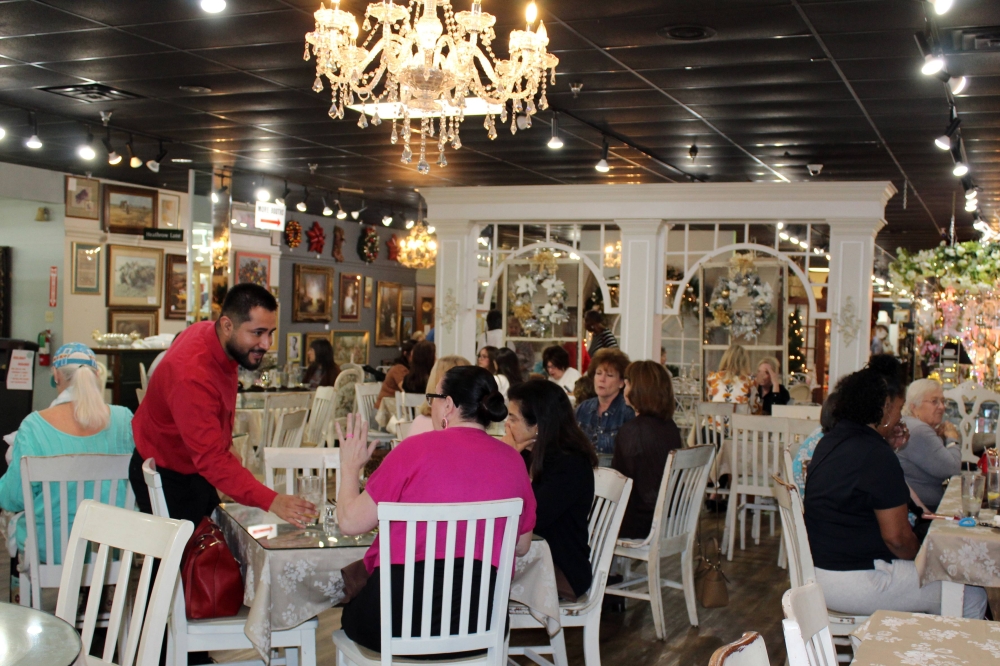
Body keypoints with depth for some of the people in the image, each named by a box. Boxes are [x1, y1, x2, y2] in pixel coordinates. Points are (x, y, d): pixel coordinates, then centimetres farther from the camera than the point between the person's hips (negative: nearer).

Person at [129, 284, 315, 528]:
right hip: (167, 479, -9)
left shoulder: (209, 332, -7)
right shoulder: (192, 375, -36)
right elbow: (211, 458, -40)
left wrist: (226, 442, 7)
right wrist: (271, 501, -47)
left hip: (197, 469, 9)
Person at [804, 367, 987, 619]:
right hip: (852, 582, -10)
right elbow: (896, 536, -18)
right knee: (972, 597, -2)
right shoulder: (877, 455, -21)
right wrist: (921, 558, 0)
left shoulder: (831, 440, 8)